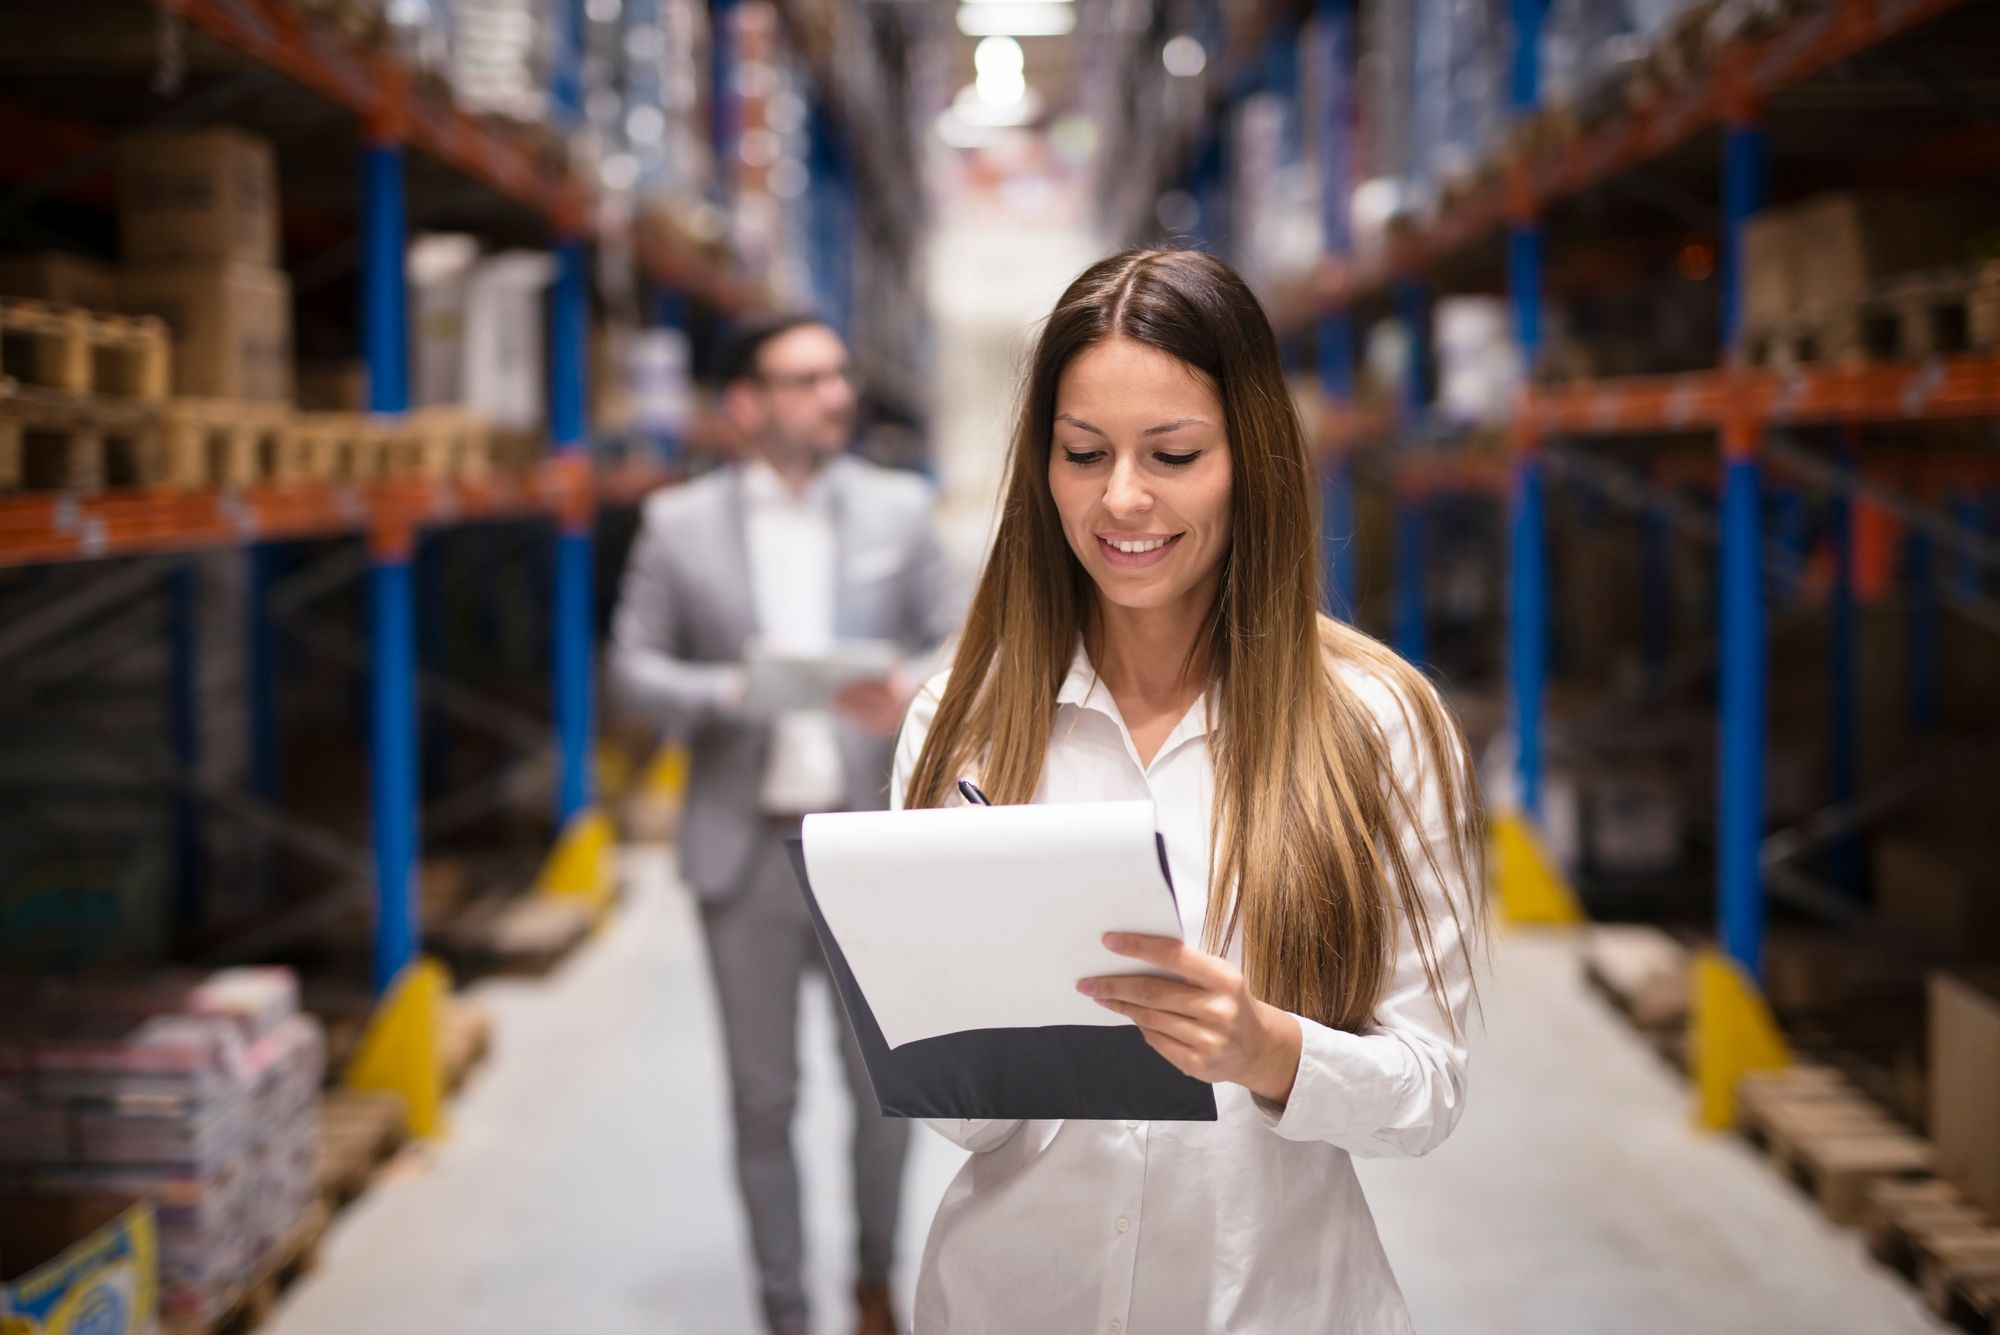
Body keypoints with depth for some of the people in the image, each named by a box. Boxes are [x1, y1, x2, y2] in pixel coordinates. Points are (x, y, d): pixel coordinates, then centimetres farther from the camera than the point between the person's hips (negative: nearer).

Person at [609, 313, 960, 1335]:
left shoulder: (896, 509, 4)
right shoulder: (680, 524, 1)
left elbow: (953, 643, 5)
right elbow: (633, 666, 1)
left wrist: (914, 693, -17)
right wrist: (730, 693, -17)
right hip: (746, 853, -1)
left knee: (885, 1087, 9)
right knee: (763, 1099, 8)